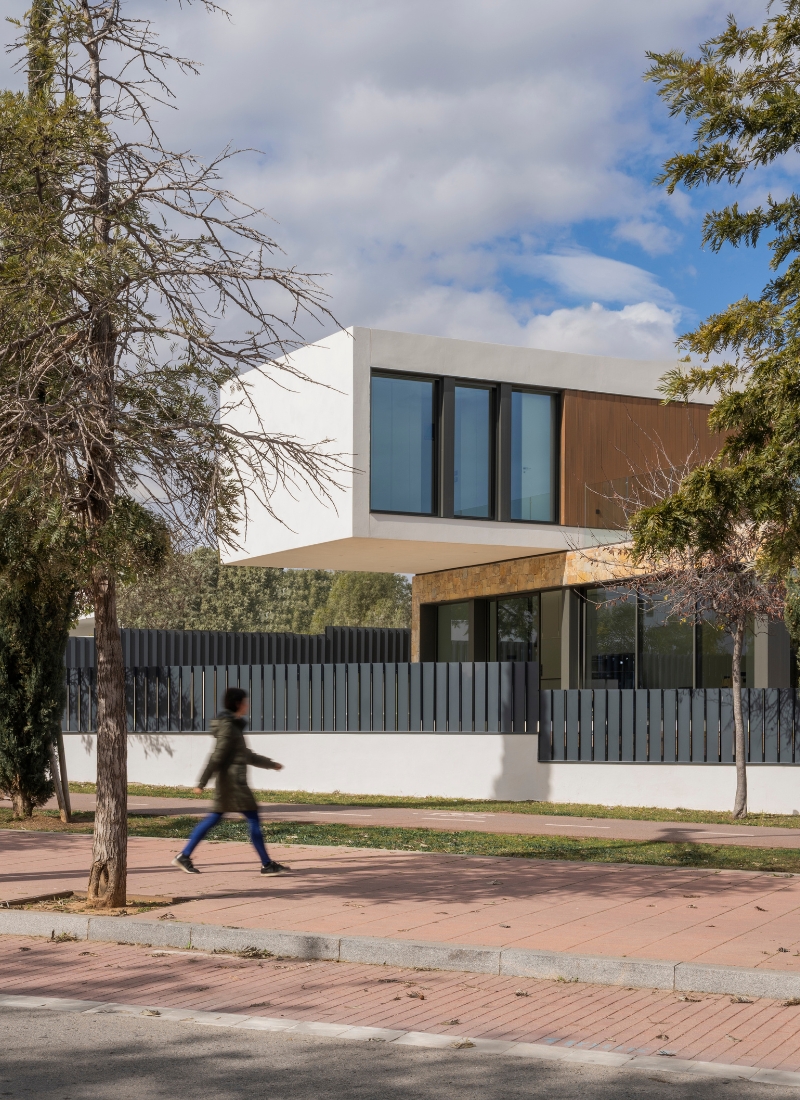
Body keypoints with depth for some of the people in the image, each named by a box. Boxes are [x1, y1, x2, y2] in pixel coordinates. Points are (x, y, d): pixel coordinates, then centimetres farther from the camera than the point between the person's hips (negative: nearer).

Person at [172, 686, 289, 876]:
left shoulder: (234, 725, 17)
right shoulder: (228, 726, -14)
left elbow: (247, 755, 26)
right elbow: (217, 756, -17)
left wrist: (271, 764, 32)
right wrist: (202, 783, -18)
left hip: (228, 781, 10)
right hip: (233, 780, -10)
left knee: (213, 819, 11)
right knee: (253, 818, -5)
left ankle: (184, 856, 11)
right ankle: (267, 864, -1)